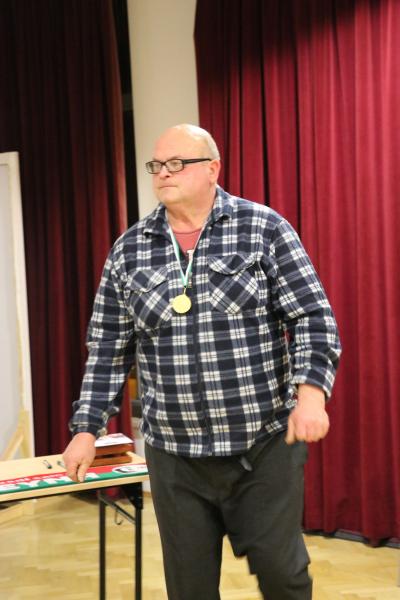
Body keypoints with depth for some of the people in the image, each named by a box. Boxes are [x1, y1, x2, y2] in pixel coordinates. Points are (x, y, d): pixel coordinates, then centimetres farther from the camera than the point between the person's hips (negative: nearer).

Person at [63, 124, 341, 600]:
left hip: (266, 442, -2)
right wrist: (87, 429, 5)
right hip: (174, 453, 3)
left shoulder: (264, 229, -4)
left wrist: (310, 392, -21)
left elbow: (313, 318, -6)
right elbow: (108, 349, 8)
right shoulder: (128, 251, 5)